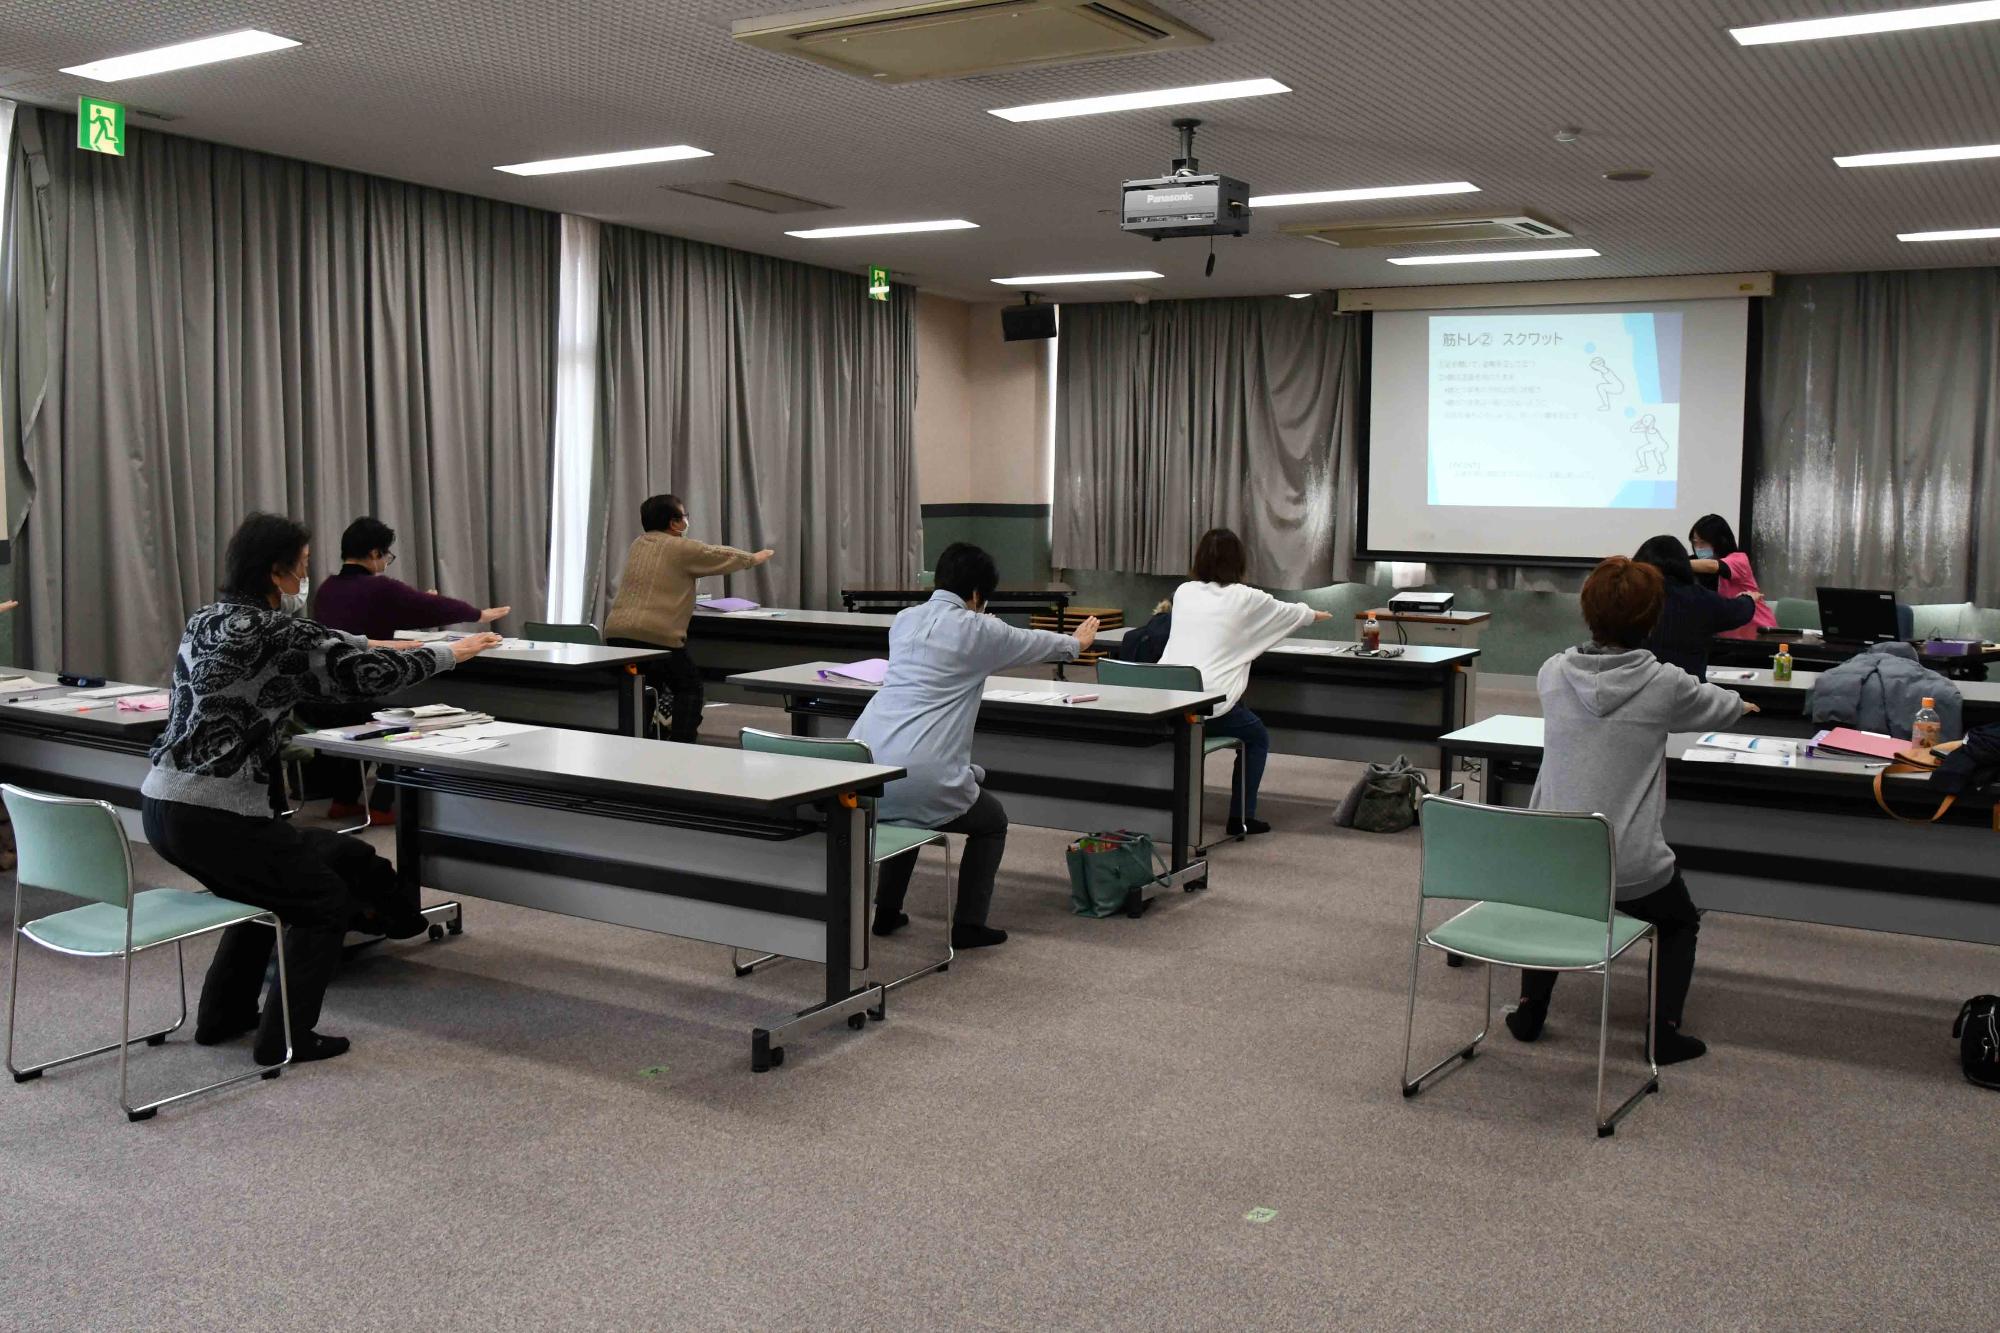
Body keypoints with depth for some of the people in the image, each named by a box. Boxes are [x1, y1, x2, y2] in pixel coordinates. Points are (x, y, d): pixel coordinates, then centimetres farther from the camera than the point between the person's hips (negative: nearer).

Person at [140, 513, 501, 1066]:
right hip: (214, 816, -8)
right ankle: (285, 1037, 11)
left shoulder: (205, 619, 12)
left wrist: (375, 645, 36)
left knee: (268, 882, 31)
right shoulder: (275, 631, -14)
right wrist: (452, 653, 6)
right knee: (326, 900, 11)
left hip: (161, 805, 9)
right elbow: (369, 673, -7)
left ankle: (223, 1015, 36)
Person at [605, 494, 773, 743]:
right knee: (689, 686, 10)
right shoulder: (682, 549, -2)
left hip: (616, 632, 7)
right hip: (657, 636, -6)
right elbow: (724, 557, 10)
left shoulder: (638, 545, 18)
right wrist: (757, 557, 28)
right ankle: (681, 742, 0)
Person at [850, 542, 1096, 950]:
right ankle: (969, 924, 18)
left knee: (904, 808, 39)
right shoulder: (977, 631, 1)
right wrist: (1075, 643, 43)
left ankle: (886, 912, 37)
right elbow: (1033, 642, 21)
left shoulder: (904, 620, 16)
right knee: (992, 822, 22)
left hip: (861, 764, 6)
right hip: (922, 776, -6)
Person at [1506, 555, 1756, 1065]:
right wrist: (1739, 704, 37)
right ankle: (1665, 1031, 20)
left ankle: (1530, 1008, 32)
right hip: (1630, 868, -3)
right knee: (1680, 923, 28)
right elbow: (1718, 707, 11)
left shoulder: (1553, 674, -2)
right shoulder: (1662, 684, -11)